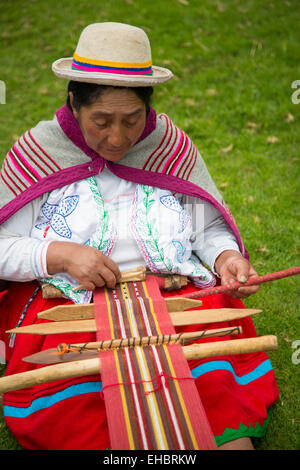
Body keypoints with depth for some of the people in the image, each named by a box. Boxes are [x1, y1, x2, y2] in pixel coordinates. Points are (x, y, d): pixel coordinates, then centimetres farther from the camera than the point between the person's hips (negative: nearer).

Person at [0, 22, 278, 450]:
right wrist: (59, 253, -14)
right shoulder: (37, 153, 4)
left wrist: (227, 257, -8)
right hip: (68, 308, 0)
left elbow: (210, 230, 14)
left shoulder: (172, 147, 7)